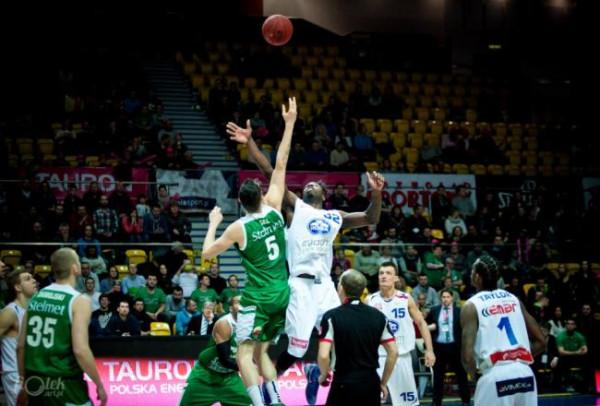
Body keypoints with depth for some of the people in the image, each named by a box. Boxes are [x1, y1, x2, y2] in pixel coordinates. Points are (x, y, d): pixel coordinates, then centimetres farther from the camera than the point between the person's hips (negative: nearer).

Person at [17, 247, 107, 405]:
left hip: (35, 382, 6)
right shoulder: (78, 301, -11)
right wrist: (99, 385, -10)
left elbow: (21, 346, 10)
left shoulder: (36, 298, 7)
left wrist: (25, 383, 20)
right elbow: (80, 350, -20)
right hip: (64, 385, -6)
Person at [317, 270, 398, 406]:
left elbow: (323, 356, -17)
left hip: (344, 384, -4)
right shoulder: (378, 316, 4)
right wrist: (383, 382, 12)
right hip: (371, 383, 4)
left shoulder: (332, 317, -10)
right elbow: (393, 352, 3)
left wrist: (323, 376, 3)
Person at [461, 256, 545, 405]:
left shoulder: (471, 306, 1)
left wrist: (476, 375, 11)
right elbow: (541, 341, 16)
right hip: (525, 374, 5)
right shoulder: (514, 299, 17)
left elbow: (467, 355, -8)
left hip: (495, 377, -5)